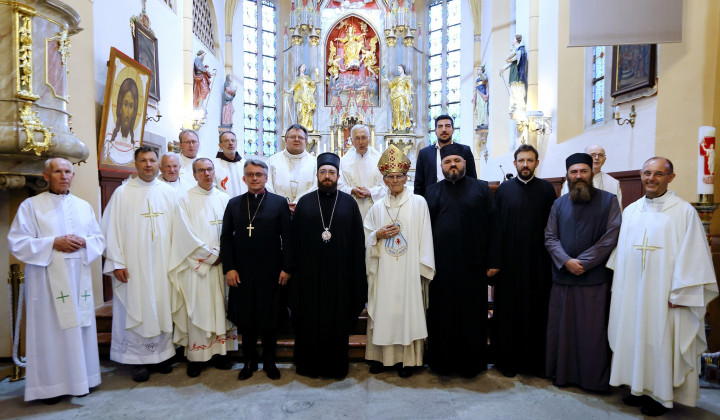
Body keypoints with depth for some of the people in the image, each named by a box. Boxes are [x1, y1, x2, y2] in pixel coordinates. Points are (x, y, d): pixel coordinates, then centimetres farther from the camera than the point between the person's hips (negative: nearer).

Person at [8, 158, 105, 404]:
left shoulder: (84, 206, 13)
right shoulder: (31, 205, 1)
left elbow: (99, 239, 12)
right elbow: (16, 243, -4)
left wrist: (84, 242, -8)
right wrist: (52, 243, -16)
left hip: (79, 277, 4)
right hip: (48, 279, -3)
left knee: (80, 326, 7)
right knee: (50, 329, 0)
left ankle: (80, 377, 20)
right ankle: (52, 383, 13)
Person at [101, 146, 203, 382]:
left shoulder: (169, 193, 6)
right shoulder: (123, 193, 1)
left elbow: (180, 229, 6)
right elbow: (111, 230, -1)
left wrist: (203, 250, 0)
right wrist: (116, 263, -7)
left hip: (162, 264, 2)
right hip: (133, 265, -2)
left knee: (161, 307, 8)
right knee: (136, 309, 5)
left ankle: (161, 354, 22)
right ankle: (138, 360, 18)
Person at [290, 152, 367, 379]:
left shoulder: (349, 203, 2)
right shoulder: (304, 202, 5)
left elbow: (358, 241, 1)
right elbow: (294, 240, 4)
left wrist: (356, 274, -3)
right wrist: (294, 271, -1)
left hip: (339, 273, 0)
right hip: (310, 273, 1)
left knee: (338, 321, 9)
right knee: (309, 321, 10)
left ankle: (336, 366, 28)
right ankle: (308, 365, 29)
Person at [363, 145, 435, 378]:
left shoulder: (418, 203, 0)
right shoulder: (378, 207, 9)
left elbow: (425, 237, -2)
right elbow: (366, 237, 13)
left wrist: (423, 268, -7)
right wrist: (379, 235, -8)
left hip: (409, 270, -2)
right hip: (384, 271, 3)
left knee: (408, 310, 3)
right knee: (383, 310, 7)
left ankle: (408, 359, 18)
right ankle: (382, 355, 22)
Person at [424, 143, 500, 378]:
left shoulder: (481, 189, 6)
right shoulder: (433, 192, 9)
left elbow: (493, 226, 3)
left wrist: (493, 261, -4)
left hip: (472, 265, 0)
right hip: (441, 266, 1)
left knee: (472, 316, 8)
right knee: (442, 315, 9)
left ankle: (471, 364, 26)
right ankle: (443, 363, 25)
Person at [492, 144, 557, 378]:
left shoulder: (547, 189, 5)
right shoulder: (504, 189, 5)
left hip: (538, 261, 0)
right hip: (509, 260, 0)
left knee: (537, 310, 7)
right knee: (508, 309, 6)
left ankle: (537, 361, 23)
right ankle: (508, 360, 20)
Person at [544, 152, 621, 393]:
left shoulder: (608, 201, 2)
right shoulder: (559, 204, 9)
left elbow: (611, 236, -7)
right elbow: (550, 237, 4)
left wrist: (583, 262, -13)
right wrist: (566, 261, -12)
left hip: (595, 278, -2)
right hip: (563, 277, 3)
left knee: (593, 331, 4)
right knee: (562, 328, 9)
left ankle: (594, 379, 19)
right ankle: (563, 374, 23)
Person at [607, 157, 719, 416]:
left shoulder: (684, 211, -6)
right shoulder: (630, 211, 8)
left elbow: (692, 256, -8)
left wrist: (679, 294, -11)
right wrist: (620, 284, 10)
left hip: (664, 296, -4)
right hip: (631, 294, 5)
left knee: (661, 342, 6)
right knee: (634, 339, 12)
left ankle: (662, 395, 23)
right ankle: (639, 387, 27)